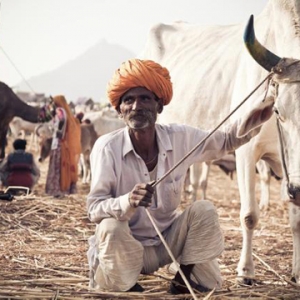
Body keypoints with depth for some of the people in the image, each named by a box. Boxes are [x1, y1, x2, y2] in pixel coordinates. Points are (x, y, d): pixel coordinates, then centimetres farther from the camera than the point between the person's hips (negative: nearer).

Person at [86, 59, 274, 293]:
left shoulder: (180, 138, -10)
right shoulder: (108, 148, -21)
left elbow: (225, 141, 6)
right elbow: (94, 208, -23)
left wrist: (251, 124, -15)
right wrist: (128, 202, -45)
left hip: (168, 240, 3)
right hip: (127, 245, -3)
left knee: (204, 210, -18)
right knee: (111, 229, -33)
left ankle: (182, 282, 2)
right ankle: (124, 287, -2)